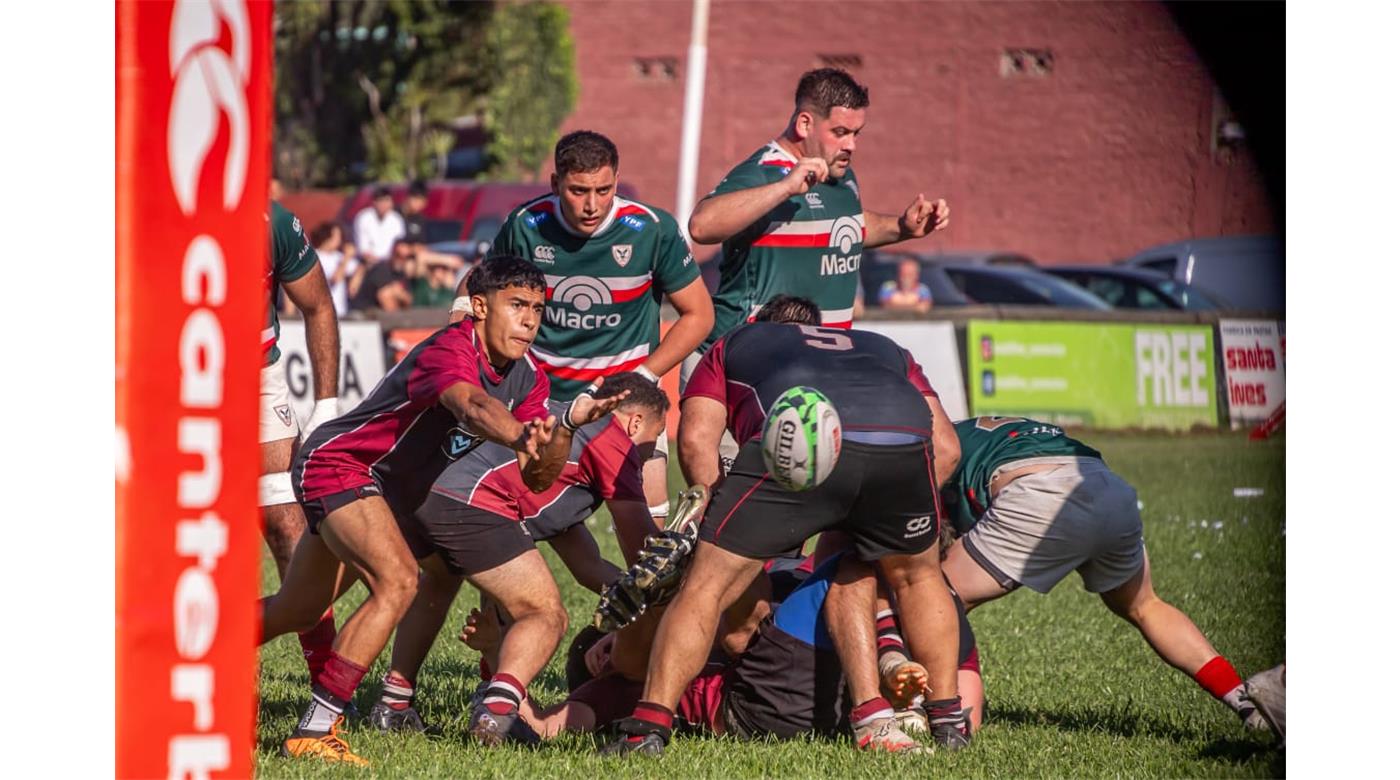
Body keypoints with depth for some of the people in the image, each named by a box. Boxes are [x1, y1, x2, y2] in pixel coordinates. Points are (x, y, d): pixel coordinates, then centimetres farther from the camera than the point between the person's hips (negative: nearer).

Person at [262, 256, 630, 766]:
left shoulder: (526, 378, -3)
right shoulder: (451, 351, -28)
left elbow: (538, 477, -10)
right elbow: (473, 405, -52)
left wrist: (567, 424, -30)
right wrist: (520, 435, -73)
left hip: (389, 490, 10)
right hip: (336, 462, -10)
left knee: (299, 609, 22)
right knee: (397, 580, -29)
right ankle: (314, 731, -25)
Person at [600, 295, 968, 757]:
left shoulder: (732, 346, 39)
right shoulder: (886, 350, 45)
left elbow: (696, 440, 20)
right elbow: (945, 447, 31)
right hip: (903, 439, 3)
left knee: (707, 586, 7)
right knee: (917, 576, 30)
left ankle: (648, 728, 0)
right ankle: (949, 722, 28)